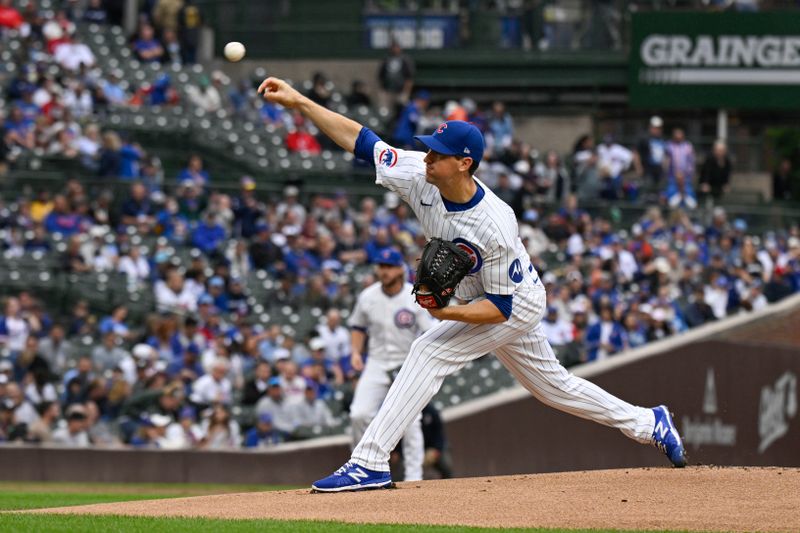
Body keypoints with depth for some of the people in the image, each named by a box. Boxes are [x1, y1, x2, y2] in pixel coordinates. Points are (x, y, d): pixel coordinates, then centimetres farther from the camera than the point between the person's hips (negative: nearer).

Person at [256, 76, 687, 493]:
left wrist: (449, 314, -43)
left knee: (429, 353, -21)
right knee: (550, 384, 20)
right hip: (475, 300, 8)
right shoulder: (420, 178, -20)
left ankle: (370, 464, -22)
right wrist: (298, 101, -23)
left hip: (517, 304, -8)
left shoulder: (494, 227, -36)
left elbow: (502, 306, -28)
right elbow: (360, 140, -16)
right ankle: (648, 424, 35)